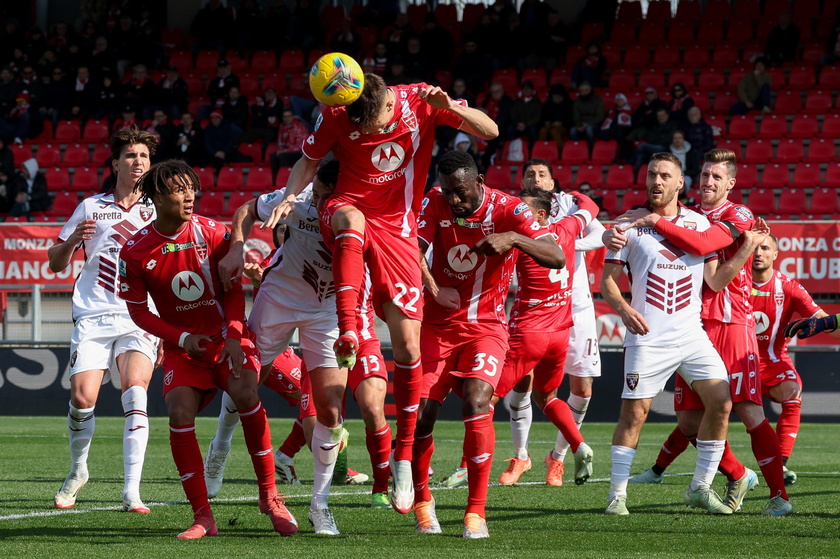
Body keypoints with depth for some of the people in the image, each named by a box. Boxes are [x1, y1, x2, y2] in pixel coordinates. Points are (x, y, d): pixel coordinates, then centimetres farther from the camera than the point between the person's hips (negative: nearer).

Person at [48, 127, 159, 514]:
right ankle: (77, 471, 16)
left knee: (135, 395, -20)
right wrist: (73, 239, -6)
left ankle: (132, 492, -21)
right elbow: (56, 263, 15)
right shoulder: (91, 208, 12)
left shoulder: (157, 213, 12)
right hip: (93, 318, 1)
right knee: (83, 397, -12)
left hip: (140, 320, -1)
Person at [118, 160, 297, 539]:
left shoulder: (212, 233, -7)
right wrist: (182, 339, -11)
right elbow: (138, 311, 1)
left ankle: (269, 495, -13)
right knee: (179, 412, -21)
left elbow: (234, 290, 1)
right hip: (182, 346, 1)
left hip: (226, 337, -1)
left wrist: (234, 336, -14)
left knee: (245, 393, -27)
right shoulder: (135, 252, -8)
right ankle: (202, 517, -12)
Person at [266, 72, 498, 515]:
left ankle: (404, 456, 6)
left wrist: (450, 108, -24)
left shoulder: (419, 102, -8)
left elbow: (489, 131, -5)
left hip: (399, 228, 1)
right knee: (351, 218, -42)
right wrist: (289, 196, -12)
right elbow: (308, 160, 7)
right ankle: (347, 332, -49)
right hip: (348, 209, -1)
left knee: (408, 345, -6)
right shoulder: (337, 115, -9)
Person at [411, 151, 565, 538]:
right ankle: (421, 499, 19)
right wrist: (433, 288, -36)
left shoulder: (508, 209, -14)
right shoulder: (436, 203, -6)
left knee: (476, 403, -23)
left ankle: (476, 512, -15)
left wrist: (513, 238, -41)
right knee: (421, 413, -6)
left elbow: (557, 258, -23)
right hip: (437, 325, 2)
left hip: (486, 327, -2)